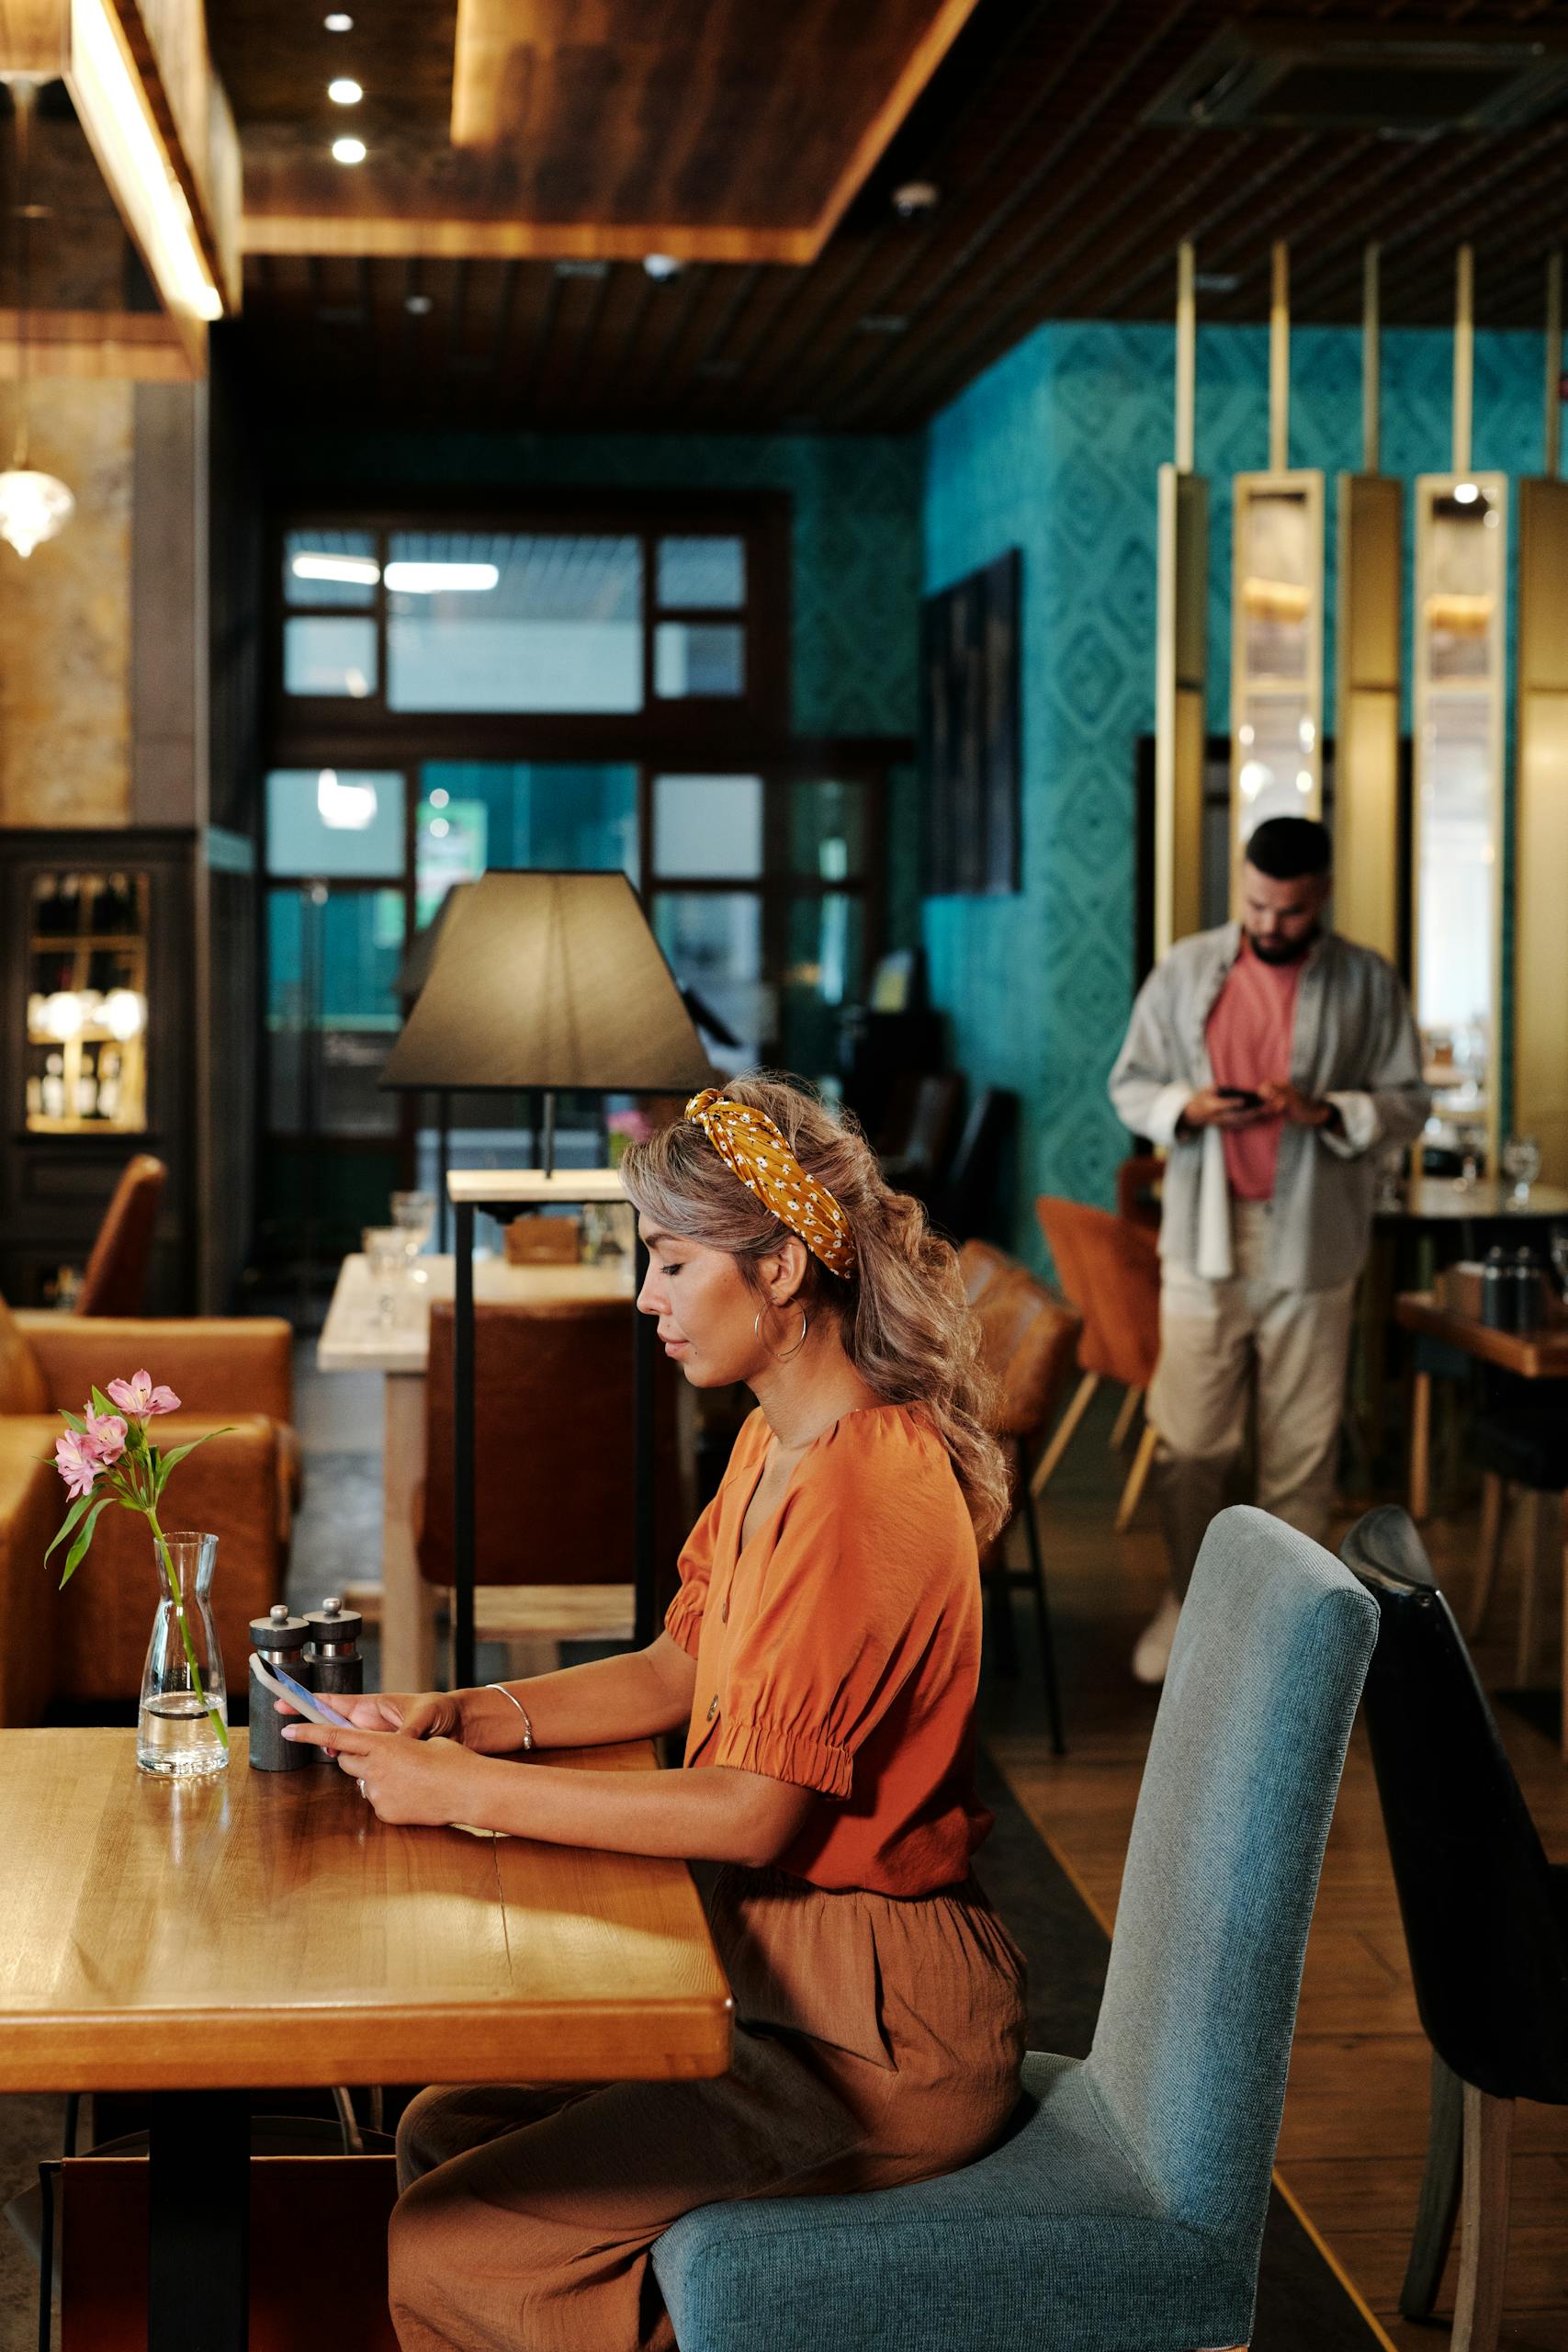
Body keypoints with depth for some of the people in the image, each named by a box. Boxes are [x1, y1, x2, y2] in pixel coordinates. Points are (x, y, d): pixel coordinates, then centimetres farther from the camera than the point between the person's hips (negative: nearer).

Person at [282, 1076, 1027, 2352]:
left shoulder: (863, 1493, -24)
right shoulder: (779, 1445, 8)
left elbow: (755, 1808, -26)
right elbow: (675, 1673, 16)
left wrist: (465, 1791, -21)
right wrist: (459, 1715, 1)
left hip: (879, 2030, -10)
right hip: (783, 1957, 10)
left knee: (448, 2249, -8)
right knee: (443, 2136, 9)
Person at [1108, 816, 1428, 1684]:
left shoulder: (1367, 983, 0)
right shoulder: (1185, 969, 3)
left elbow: (1408, 1103, 2)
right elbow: (1130, 1084, 7)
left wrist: (1328, 1112, -17)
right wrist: (1188, 1110, -14)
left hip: (1312, 1245, 0)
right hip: (1205, 1238, 1)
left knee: (1302, 1447, 6)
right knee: (1188, 1439, 3)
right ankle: (1187, 1596, 22)